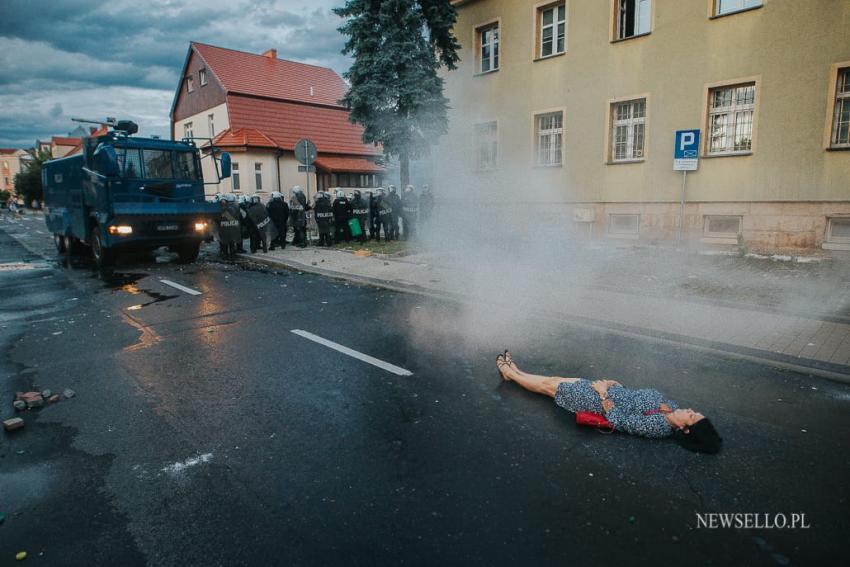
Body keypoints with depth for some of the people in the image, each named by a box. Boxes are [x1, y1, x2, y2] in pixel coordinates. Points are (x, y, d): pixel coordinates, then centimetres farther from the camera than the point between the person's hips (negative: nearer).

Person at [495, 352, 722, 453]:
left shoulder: (659, 426, -30)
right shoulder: (672, 408, -6)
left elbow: (618, 421, -28)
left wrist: (604, 394, -22)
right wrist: (613, 384, 6)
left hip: (599, 402, -7)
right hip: (613, 391, 7)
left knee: (547, 384, 8)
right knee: (554, 378, 17)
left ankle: (510, 372, 32)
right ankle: (514, 371, 38)